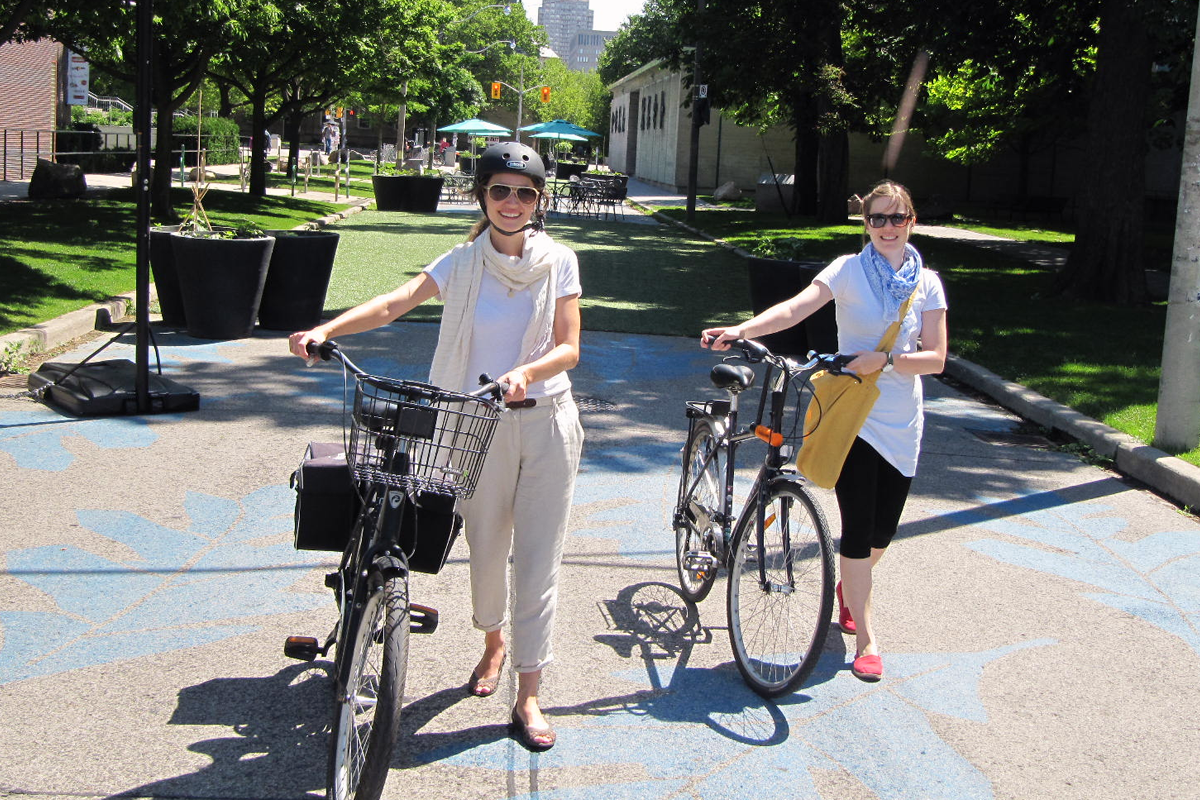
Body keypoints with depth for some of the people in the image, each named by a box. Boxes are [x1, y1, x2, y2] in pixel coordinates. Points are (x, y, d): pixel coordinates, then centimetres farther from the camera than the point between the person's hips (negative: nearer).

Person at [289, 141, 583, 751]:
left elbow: (569, 347, -6)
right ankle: (493, 643, 42)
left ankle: (528, 696, 7)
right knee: (486, 545, 12)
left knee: (538, 558, -1)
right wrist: (325, 330, -31)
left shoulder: (558, 261, -1)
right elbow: (394, 302, -16)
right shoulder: (464, 263, -2)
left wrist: (526, 372, -28)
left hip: (546, 420, -1)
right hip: (481, 424, 1)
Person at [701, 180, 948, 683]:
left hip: (901, 424, 3)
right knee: (858, 527, -6)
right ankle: (866, 639, 6)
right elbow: (796, 308, -20)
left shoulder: (926, 282, 2)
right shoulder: (849, 270, -6)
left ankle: (848, 589, 44)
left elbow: (935, 358, -3)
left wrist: (885, 360, -20)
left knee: (883, 530, 12)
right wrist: (739, 331, -36)